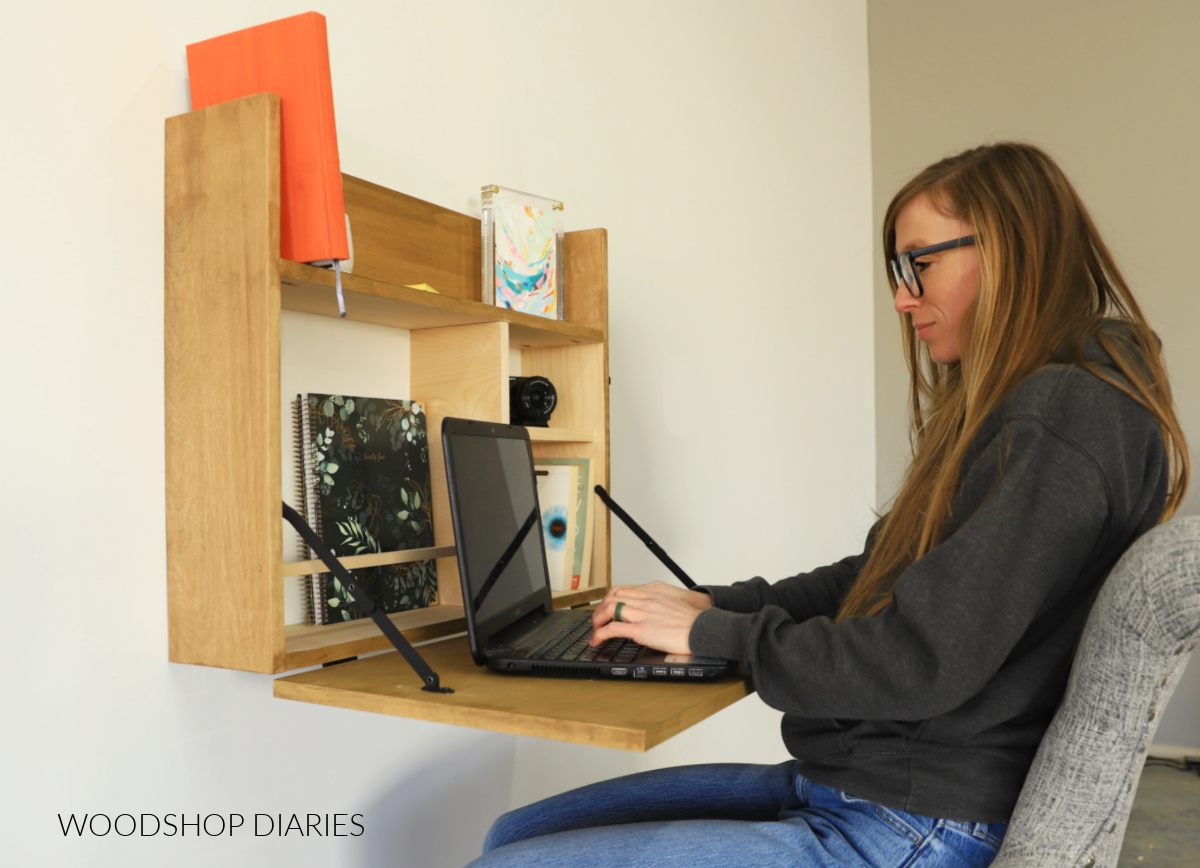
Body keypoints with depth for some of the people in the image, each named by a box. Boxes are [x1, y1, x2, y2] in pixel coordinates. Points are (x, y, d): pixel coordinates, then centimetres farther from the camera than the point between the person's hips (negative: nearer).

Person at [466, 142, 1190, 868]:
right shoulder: (1010, 412, 16)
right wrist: (716, 603, 5)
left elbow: (919, 661, -22)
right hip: (843, 787, 10)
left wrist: (710, 632, -10)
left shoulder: (1067, 417, -16)